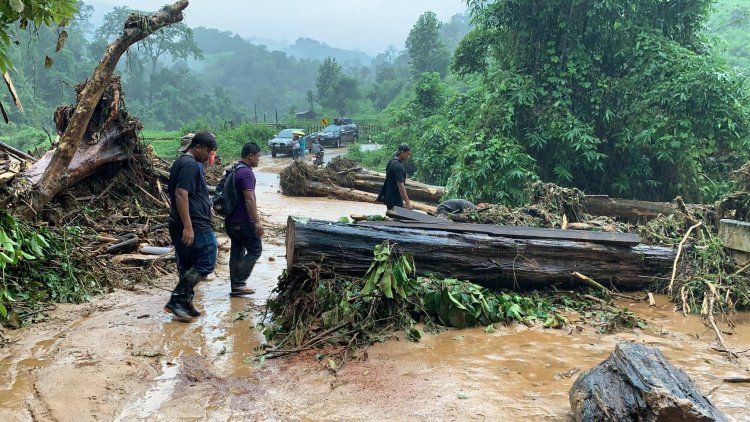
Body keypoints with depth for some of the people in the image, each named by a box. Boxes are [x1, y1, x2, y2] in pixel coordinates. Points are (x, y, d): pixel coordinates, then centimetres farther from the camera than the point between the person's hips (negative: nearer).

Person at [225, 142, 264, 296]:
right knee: (255, 249, -1)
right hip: (243, 221, -10)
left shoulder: (234, 170, 14)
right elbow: (249, 199, -24)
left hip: (232, 219, 10)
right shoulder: (246, 173, -17)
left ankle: (236, 286, 15)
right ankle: (239, 282, -3)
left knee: (237, 252, 12)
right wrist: (257, 221, -23)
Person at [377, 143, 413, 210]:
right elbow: (400, 185, -27)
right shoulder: (398, 166, -22)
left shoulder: (392, 161, 8)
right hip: (394, 200, -10)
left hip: (388, 196, 10)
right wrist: (407, 202, -27)